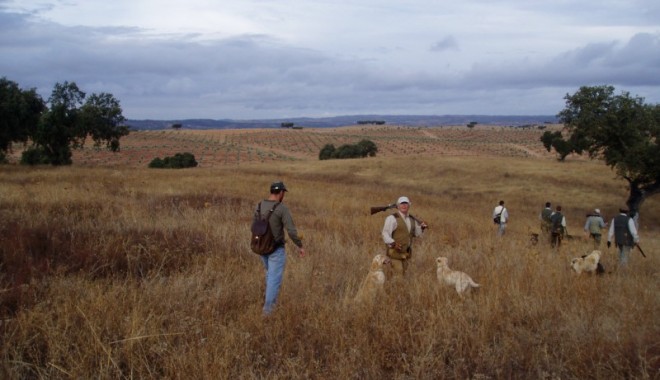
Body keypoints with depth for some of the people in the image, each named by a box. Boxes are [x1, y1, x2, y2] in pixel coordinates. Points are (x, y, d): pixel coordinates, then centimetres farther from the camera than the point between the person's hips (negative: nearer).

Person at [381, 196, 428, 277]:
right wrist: (393, 243, -28)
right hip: (395, 251, -7)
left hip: (406, 252, 7)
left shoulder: (412, 219, 12)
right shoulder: (392, 218, -10)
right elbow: (385, 234, -14)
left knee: (403, 274, 12)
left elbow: (416, 233, 22)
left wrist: (422, 228, 3)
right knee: (398, 274, -12)